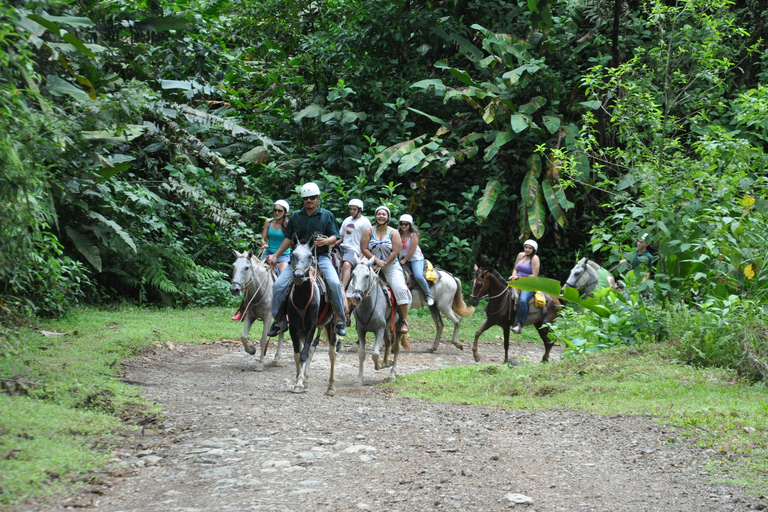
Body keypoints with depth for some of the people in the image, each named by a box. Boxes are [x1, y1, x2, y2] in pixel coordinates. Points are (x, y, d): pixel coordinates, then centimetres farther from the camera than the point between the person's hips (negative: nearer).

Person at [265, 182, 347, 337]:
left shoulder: (327, 215, 5)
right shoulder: (296, 216, 12)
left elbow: (335, 237, 1)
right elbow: (289, 238, 17)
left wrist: (326, 241, -22)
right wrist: (275, 256, 13)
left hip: (321, 256, -2)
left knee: (335, 283, -25)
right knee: (279, 285, -12)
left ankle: (340, 320, -10)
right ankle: (279, 321, 4)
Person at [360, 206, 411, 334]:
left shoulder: (393, 233, 2)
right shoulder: (369, 231, 5)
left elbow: (395, 252, -6)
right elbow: (364, 249, -2)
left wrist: (383, 265, -12)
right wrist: (376, 260, -14)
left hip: (391, 266, -2)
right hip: (372, 265, 2)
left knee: (400, 288, -20)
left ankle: (405, 320, -17)